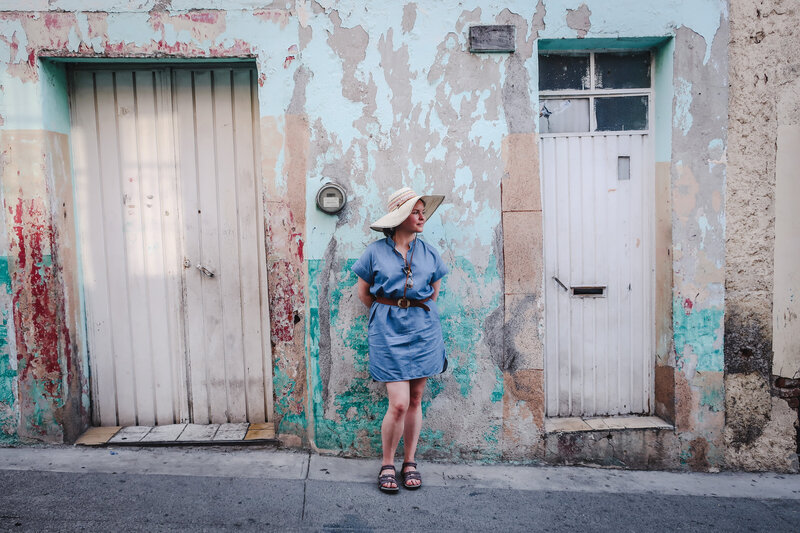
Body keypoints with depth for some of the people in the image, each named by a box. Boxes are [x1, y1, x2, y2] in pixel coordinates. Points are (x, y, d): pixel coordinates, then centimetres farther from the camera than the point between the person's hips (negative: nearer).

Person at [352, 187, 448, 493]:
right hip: (389, 331, -3)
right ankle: (387, 465, 14)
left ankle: (410, 463, 25)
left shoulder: (428, 252, 7)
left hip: (423, 329, 3)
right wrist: (386, 315, 7)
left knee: (415, 400, 9)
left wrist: (423, 313, 13)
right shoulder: (376, 252, -2)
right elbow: (363, 292, 7)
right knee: (399, 404, -8)